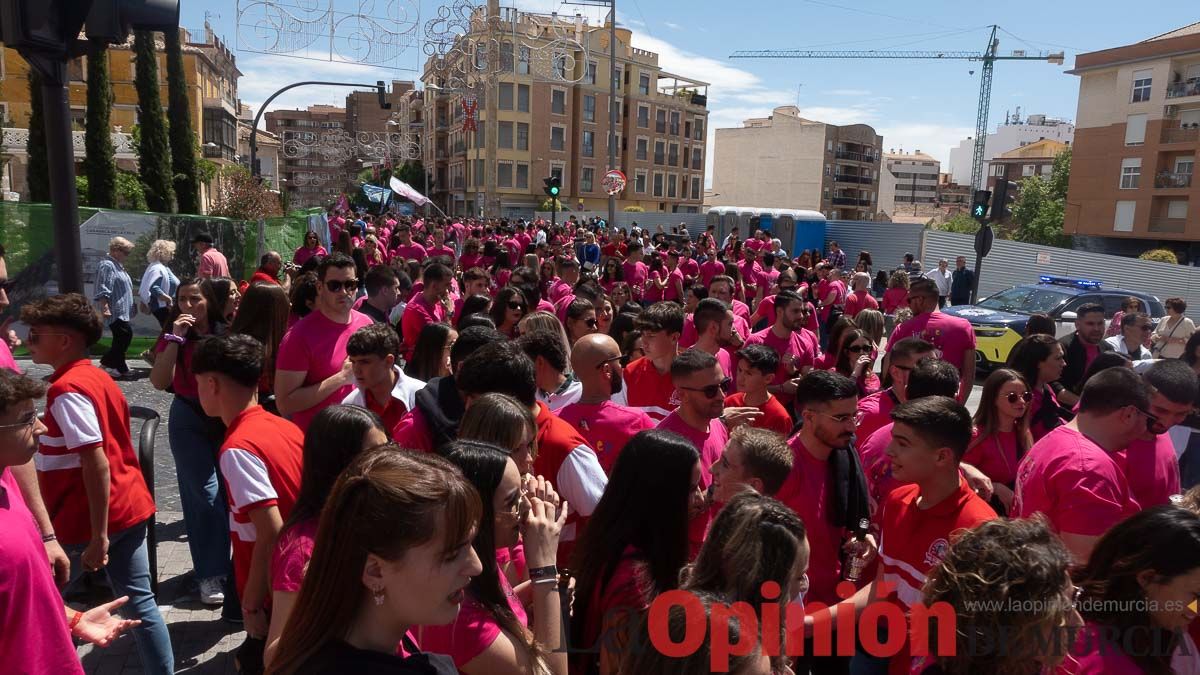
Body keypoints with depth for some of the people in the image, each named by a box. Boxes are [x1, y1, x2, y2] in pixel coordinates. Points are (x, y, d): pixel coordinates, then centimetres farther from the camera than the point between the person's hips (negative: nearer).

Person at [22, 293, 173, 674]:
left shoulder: (66, 389, -16)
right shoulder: (99, 378, 11)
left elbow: (97, 464, -22)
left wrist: (98, 537, -20)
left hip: (87, 519, -8)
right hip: (129, 507, 8)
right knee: (139, 601, 12)